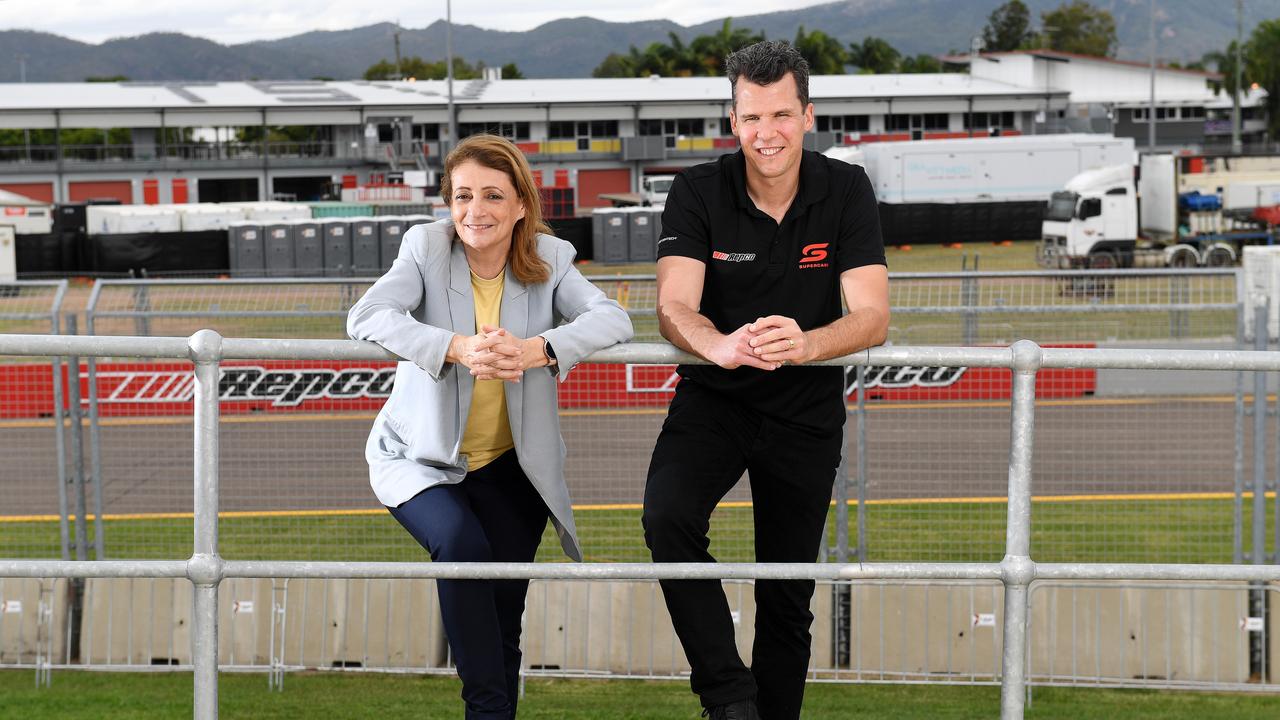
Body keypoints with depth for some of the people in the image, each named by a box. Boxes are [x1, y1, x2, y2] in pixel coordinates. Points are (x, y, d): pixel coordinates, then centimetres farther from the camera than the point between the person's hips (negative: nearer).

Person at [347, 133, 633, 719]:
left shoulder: (548, 257, -5)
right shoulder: (427, 247, -10)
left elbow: (612, 319, -20)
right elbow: (366, 317, -25)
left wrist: (536, 350, -39)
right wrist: (459, 347, -40)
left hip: (510, 466, 2)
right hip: (422, 457, -2)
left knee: (502, 614, -2)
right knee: (463, 545, -28)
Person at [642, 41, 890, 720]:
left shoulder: (846, 191, -11)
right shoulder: (698, 192, -12)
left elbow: (872, 317, -20)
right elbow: (674, 308, -22)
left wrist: (805, 345, -43)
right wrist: (720, 347, -46)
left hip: (806, 412, 1)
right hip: (713, 399, -1)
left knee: (787, 595, 7)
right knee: (667, 516, -29)